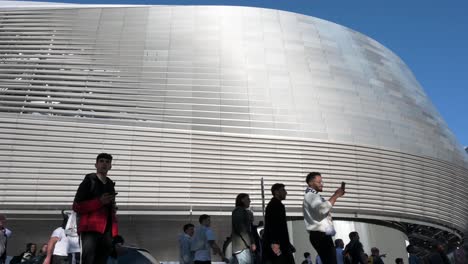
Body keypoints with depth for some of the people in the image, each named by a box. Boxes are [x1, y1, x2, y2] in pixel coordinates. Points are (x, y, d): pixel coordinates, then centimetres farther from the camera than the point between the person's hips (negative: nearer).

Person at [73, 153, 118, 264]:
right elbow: (76, 206, -6)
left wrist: (113, 209, 10)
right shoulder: (88, 182, 1)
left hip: (107, 230, 6)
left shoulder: (110, 185, 20)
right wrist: (99, 202, -15)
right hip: (91, 228, -6)